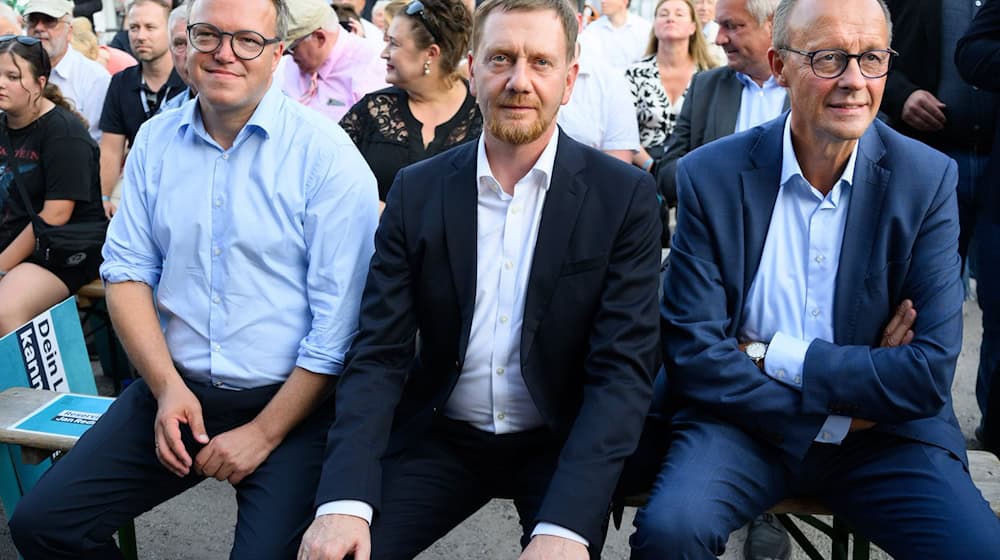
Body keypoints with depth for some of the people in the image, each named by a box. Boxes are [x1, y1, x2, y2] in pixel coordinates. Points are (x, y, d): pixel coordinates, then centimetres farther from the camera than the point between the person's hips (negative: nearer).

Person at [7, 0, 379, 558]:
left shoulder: (327, 156, -12)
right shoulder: (155, 140, 5)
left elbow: (339, 325, -14)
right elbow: (127, 270, 6)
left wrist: (264, 433, -12)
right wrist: (167, 385, -7)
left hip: (290, 400, -4)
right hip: (176, 388, 5)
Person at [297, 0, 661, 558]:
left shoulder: (624, 195, -9)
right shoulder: (417, 191, -2)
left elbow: (623, 368, -14)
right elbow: (380, 354, -6)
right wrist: (346, 500, -21)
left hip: (560, 446, -1)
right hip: (440, 439, 2)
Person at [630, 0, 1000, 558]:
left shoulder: (928, 180, -3)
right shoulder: (710, 176, -6)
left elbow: (930, 374, -9)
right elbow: (693, 355, -10)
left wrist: (772, 356, -13)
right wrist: (837, 412, -13)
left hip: (885, 436, 1)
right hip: (745, 424, -1)